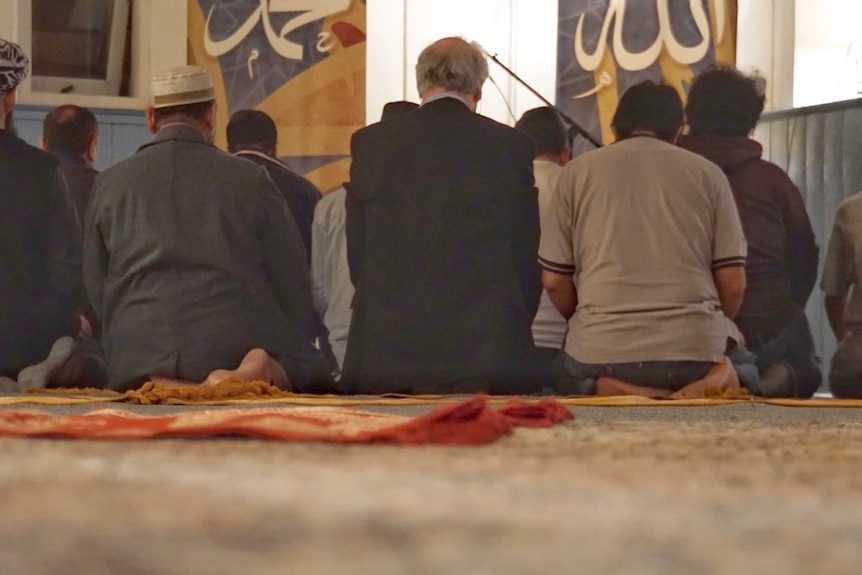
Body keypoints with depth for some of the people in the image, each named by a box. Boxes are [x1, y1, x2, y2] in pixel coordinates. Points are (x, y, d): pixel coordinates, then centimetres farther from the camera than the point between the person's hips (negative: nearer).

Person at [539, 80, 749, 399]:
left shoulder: (578, 171, 10)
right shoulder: (707, 173, 10)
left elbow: (554, 279, 8)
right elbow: (733, 284, 6)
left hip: (601, 350, 0)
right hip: (694, 348, 0)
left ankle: (615, 393, -13)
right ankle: (697, 391, -17)